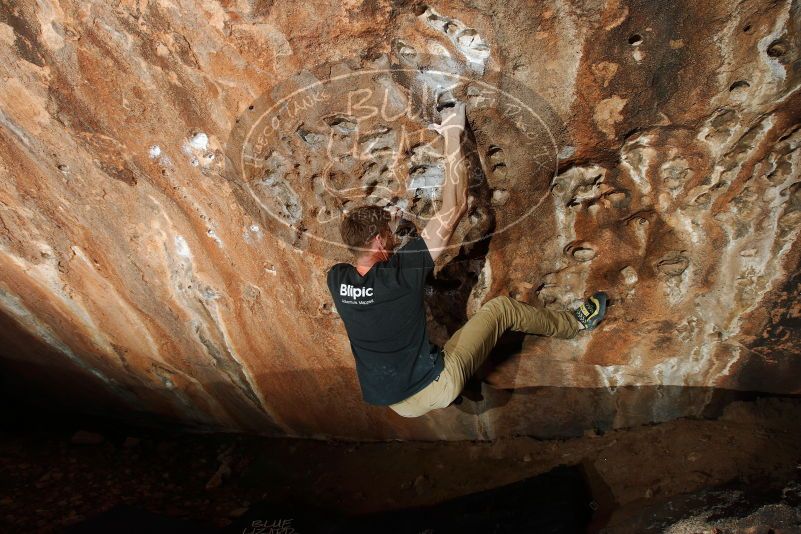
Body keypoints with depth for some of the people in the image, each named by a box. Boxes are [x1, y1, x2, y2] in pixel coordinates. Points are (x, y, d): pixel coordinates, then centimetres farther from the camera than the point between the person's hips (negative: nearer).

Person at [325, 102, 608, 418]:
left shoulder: (336, 279, -10)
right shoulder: (399, 272, -25)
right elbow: (454, 207, -19)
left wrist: (378, 225, 19)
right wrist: (453, 134, -14)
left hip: (390, 403, 6)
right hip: (433, 390, -5)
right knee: (502, 308, 4)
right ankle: (576, 323, 26)